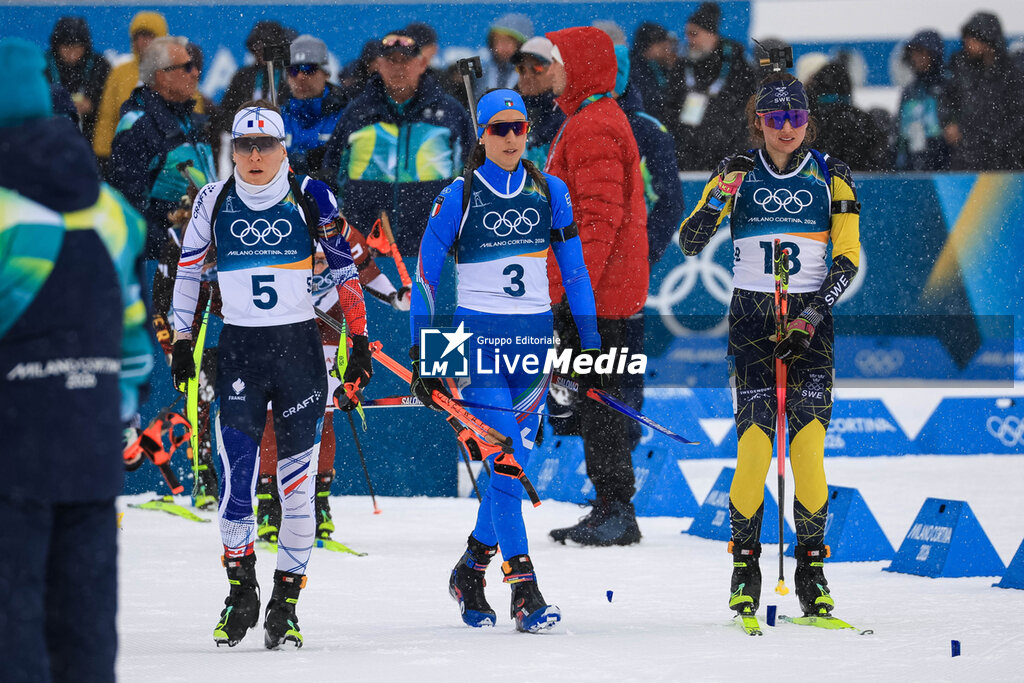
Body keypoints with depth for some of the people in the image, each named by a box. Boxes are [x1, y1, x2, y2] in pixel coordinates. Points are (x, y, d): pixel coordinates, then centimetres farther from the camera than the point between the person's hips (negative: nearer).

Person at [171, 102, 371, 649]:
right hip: (238, 350, 1)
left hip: (299, 346, -1)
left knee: (298, 480, -2)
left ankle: (285, 603, 6)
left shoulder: (309, 197, -1)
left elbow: (344, 268, 5)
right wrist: (182, 340, 10)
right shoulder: (214, 200, 3)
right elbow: (188, 268, 13)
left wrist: (359, 339, 3)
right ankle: (240, 592, 5)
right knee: (235, 475, -10)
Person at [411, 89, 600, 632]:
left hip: (534, 339, 4)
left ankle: (470, 573, 23)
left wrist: (589, 339, 8)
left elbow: (574, 267, 12)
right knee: (504, 460, -13)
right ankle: (523, 590, -17)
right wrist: (421, 354, -3)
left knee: (514, 459, 5)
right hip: (478, 336, -4)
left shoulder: (549, 192, 7)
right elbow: (425, 276, 1)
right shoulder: (459, 197, -2)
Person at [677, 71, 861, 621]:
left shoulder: (831, 177, 4)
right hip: (751, 313, 0)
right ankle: (744, 563, -1)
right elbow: (689, 244, 0)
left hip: (811, 317, 0)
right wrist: (718, 199, -18)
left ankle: (812, 566, -2)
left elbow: (847, 259, 1)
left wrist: (812, 317, -11)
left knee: (809, 446, -10)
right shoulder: (738, 172, 4)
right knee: (754, 442, -13)